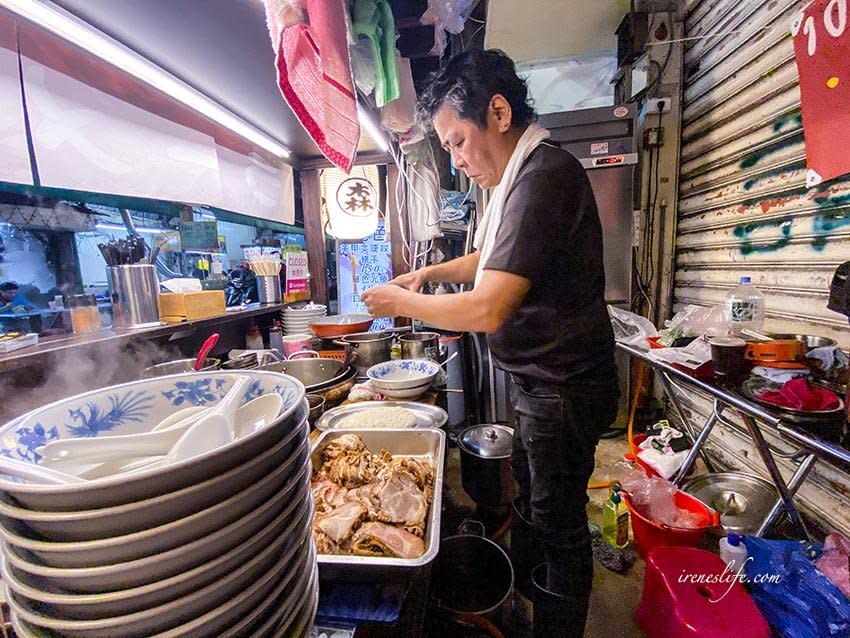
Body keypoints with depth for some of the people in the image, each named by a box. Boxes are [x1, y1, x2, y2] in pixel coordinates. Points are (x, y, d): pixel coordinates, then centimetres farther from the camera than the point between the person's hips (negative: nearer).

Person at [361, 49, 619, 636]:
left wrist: (402, 303, -15)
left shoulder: (544, 176, -23)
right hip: (540, 381, 10)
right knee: (530, 496, 26)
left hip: (563, 388, -10)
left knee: (559, 521, 11)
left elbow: (488, 309, -30)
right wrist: (428, 273, 9)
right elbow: (489, 259, 23)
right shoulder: (522, 178, 10)